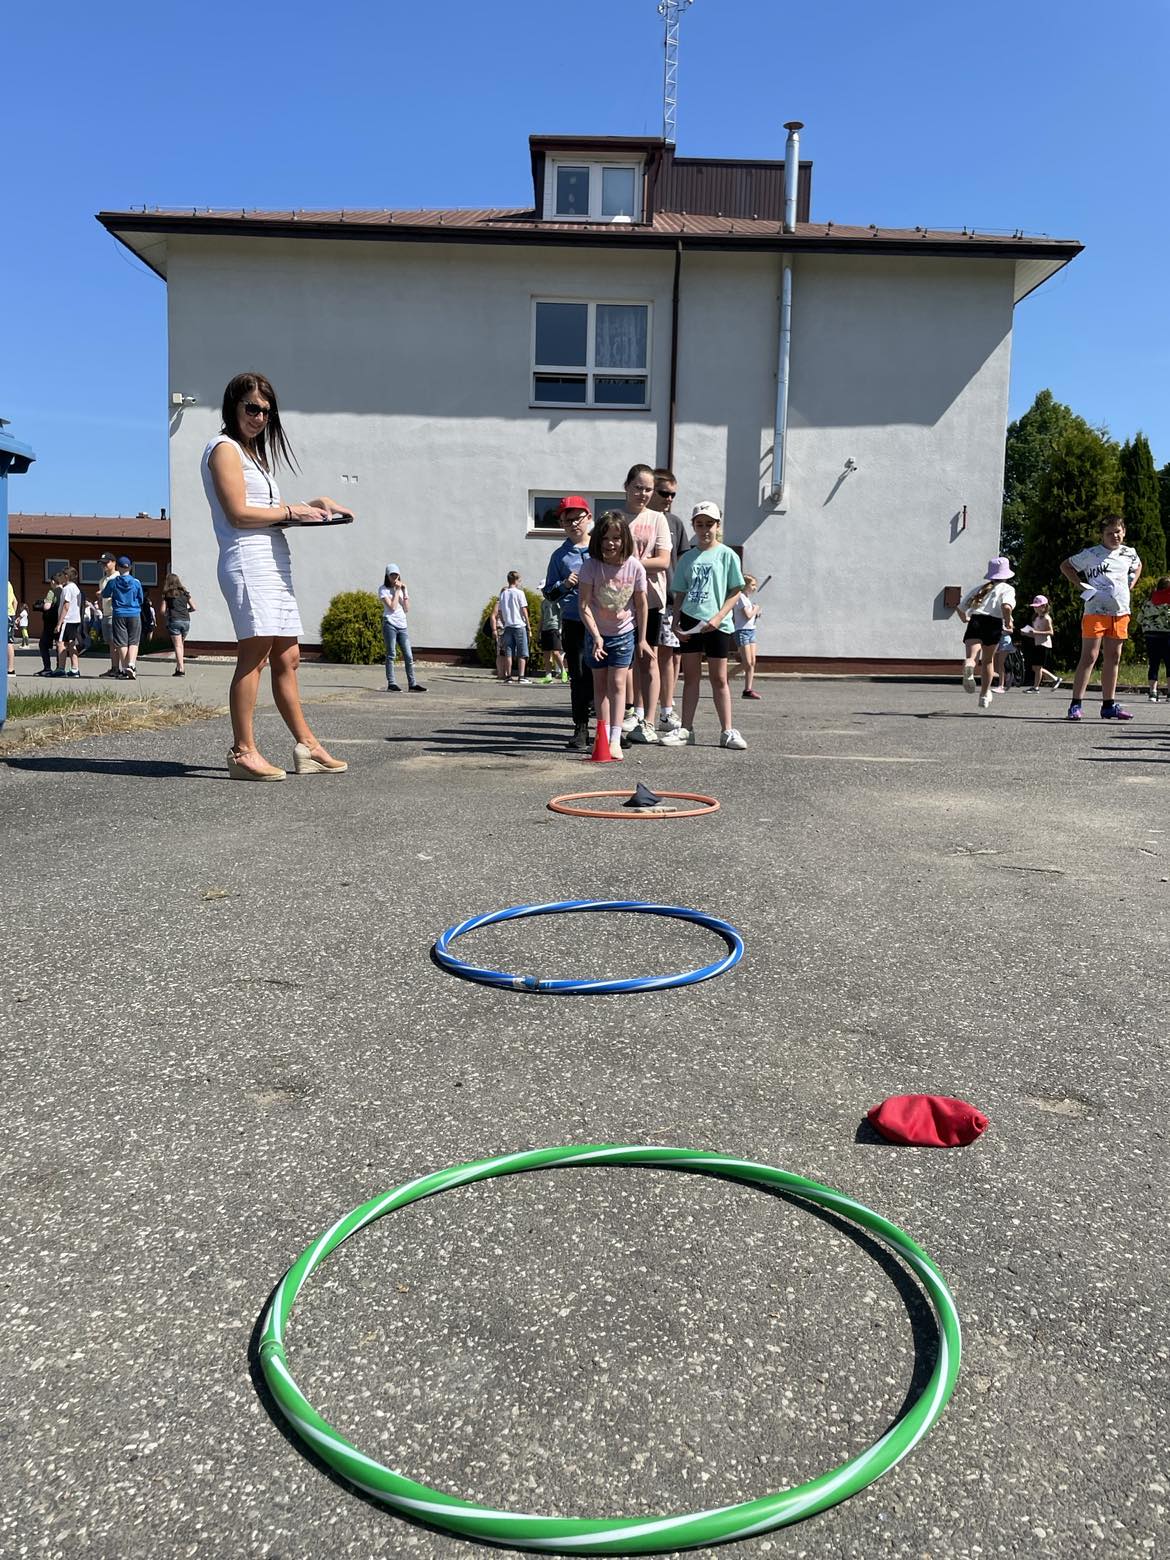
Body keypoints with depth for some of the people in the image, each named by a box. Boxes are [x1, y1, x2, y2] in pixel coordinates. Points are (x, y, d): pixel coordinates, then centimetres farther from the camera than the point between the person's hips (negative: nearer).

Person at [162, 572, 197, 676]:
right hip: (186, 621, 3)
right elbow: (193, 607, 9)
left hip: (174, 621, -3)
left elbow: (163, 610, -1)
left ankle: (181, 668, -12)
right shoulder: (185, 593, 11)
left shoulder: (167, 594, 2)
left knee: (178, 645, -4)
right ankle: (179, 666, 18)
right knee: (181, 644, 18)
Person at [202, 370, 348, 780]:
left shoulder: (254, 452, 27)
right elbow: (239, 514, -13)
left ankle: (307, 748, 13)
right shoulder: (225, 448, -3)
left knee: (287, 658, 9)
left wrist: (311, 505, 12)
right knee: (254, 654, -14)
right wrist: (290, 511, -5)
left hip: (274, 562, 10)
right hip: (248, 561, -10)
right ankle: (243, 752, -14)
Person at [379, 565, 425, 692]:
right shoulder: (384, 590, 0)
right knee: (391, 655, -6)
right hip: (390, 624, -5)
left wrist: (404, 591, 1)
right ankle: (391, 684, -4)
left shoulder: (402, 588, 16)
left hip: (402, 625, 5)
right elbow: (392, 607, -12)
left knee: (409, 656, 1)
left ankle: (412, 684, 4)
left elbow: (406, 609, 7)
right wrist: (397, 591, -8)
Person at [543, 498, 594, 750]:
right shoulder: (560, 556, 7)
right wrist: (564, 585, -8)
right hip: (574, 623, 0)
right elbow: (548, 594, 9)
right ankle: (581, 730, 6)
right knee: (580, 677, -1)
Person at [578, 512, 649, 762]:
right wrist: (596, 636, -24)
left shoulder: (635, 567, -13)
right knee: (600, 684, 5)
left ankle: (615, 739, -6)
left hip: (624, 632, -1)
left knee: (617, 683, -5)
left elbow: (641, 604, -3)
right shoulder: (591, 566, -17)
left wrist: (642, 638, 2)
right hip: (597, 633, 1)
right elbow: (584, 605, -18)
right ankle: (603, 736, 11)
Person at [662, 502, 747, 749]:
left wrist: (719, 617, -14)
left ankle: (727, 731, 8)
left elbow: (736, 592, -2)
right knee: (690, 676, 7)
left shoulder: (726, 555, 0)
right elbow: (680, 594, 12)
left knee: (719, 678, 3)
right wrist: (675, 622, 1)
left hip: (717, 624, -3)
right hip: (690, 622, 3)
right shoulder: (687, 558, 10)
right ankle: (686, 729, 12)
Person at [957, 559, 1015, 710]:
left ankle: (968, 665, -57)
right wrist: (1008, 623, 7)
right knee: (988, 660, 18)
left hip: (975, 621, 1)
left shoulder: (979, 588, 28)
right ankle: (984, 695, 26)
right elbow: (1006, 607, -8)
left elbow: (961, 608, 28)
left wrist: (965, 619, 48)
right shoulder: (1007, 589, 14)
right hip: (994, 623, -1)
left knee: (970, 656, -19)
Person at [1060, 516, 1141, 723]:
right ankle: (1075, 704, -9)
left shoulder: (1129, 554, 12)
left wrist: (1131, 584, 16)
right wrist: (1081, 585, -3)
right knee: (1090, 656, -10)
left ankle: (1109, 705, 15)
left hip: (1120, 612, 5)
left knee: (1113, 658, 8)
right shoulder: (1090, 554, -2)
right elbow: (1065, 566, 8)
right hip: (1095, 610, -5)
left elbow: (1137, 566, 34)